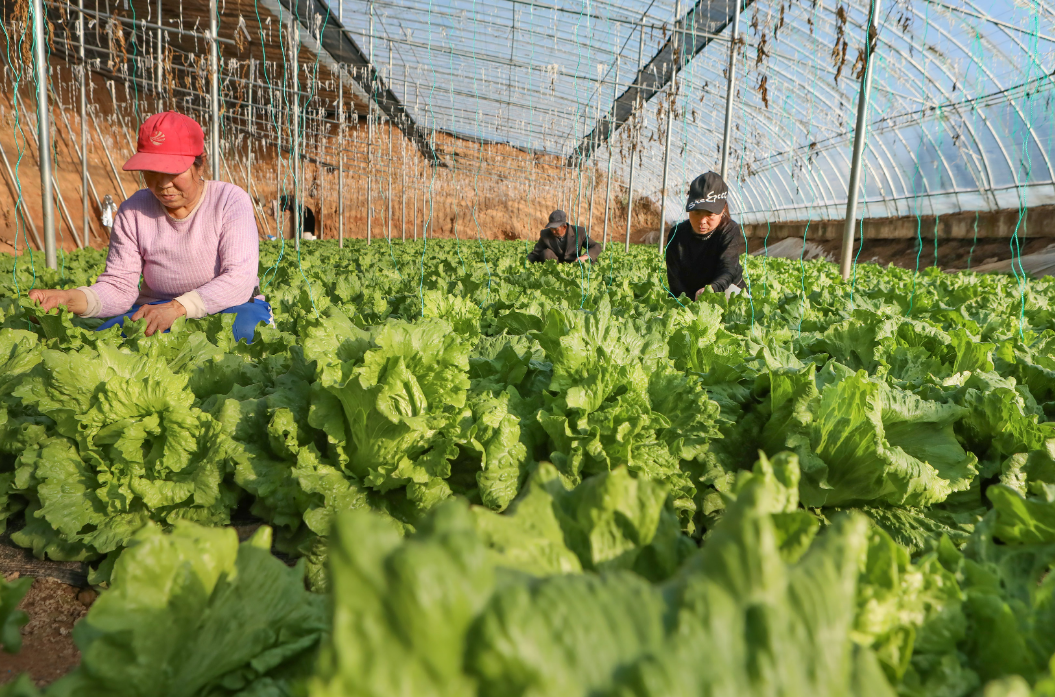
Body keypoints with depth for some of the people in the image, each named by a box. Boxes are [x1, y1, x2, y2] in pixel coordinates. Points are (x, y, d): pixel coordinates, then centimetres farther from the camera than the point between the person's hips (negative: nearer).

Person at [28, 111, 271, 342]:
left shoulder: (231, 201, -10)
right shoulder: (133, 212, 0)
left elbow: (239, 278, -22)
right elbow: (119, 286, -5)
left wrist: (177, 307, -35)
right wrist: (71, 299, -27)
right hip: (156, 310, 2)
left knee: (246, 328, -38)